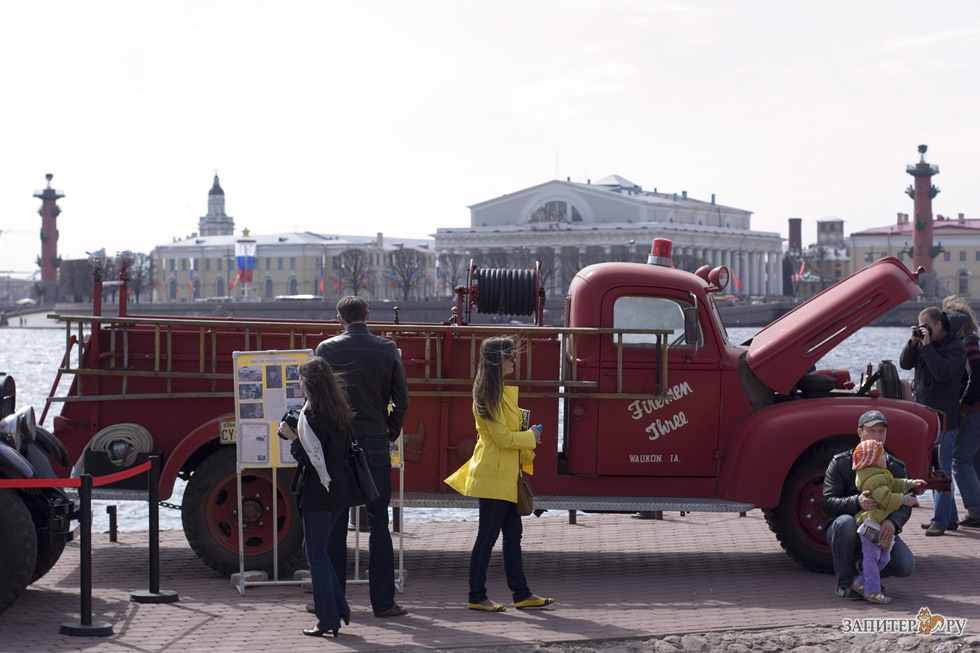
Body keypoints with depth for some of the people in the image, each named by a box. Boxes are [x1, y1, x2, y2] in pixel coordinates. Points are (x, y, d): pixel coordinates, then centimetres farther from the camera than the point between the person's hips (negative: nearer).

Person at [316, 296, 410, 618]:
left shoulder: (326, 349, -1)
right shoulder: (386, 349, 0)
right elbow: (401, 398, 0)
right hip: (374, 441, 0)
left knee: (334, 522, 7)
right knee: (378, 522, 3)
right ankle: (383, 601, 2)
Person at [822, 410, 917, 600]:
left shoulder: (896, 467, 3)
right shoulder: (841, 463, -5)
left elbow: (905, 505, -7)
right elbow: (827, 503, -15)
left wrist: (892, 522, -32)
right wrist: (857, 502, -36)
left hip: (879, 532, 2)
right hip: (850, 534, -2)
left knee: (906, 566, -22)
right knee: (845, 522, -38)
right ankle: (844, 583, -18)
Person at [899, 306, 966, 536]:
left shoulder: (955, 347, -11)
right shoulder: (923, 343, 11)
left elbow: (942, 372, -25)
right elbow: (905, 364, 8)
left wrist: (927, 345, -21)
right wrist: (913, 342, -6)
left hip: (944, 417, -8)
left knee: (942, 469, -7)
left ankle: (940, 520, -7)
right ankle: (949, 516, 19)